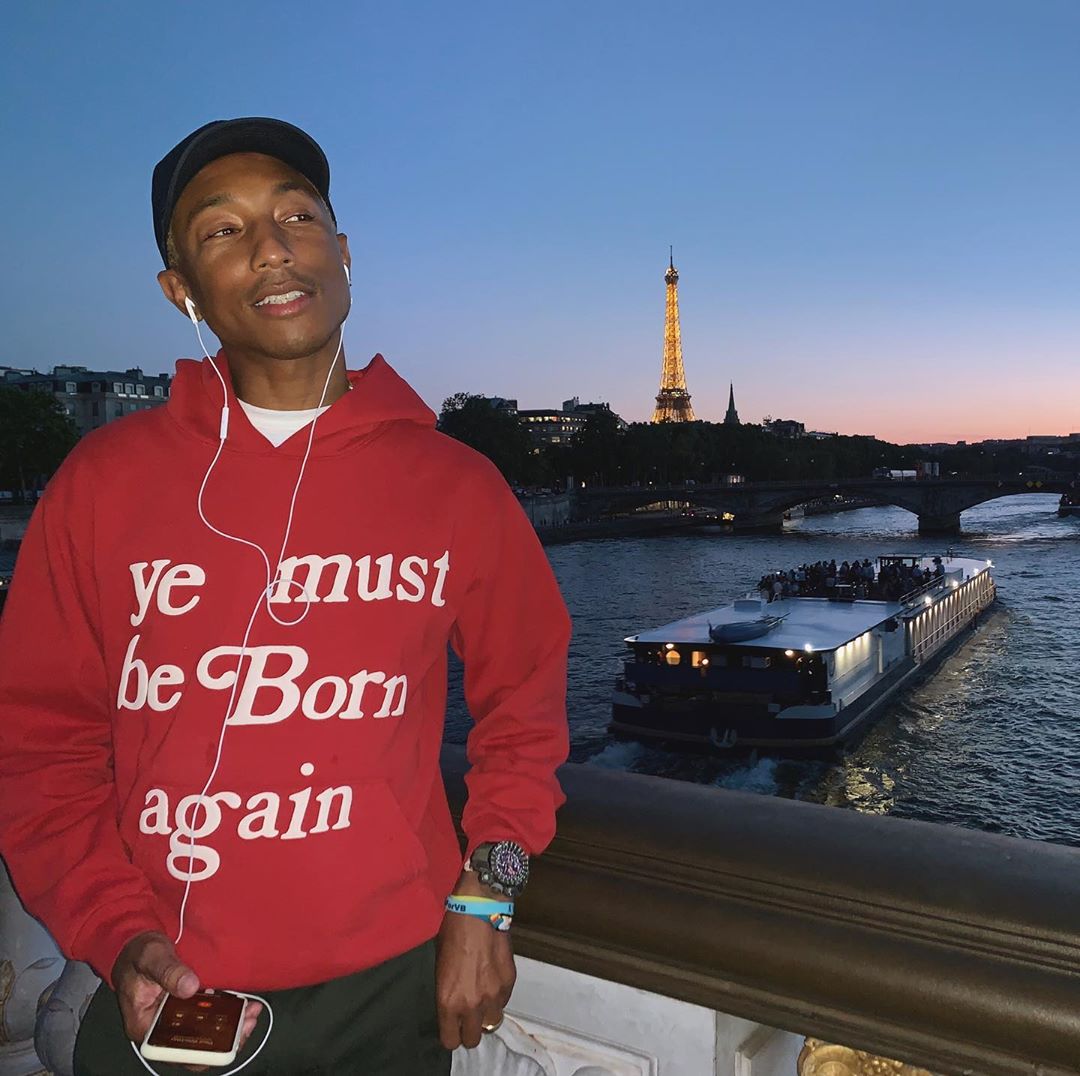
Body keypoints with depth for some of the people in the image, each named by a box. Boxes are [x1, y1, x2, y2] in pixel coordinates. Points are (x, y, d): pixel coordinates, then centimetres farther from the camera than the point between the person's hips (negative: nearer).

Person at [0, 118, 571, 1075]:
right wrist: (119, 934, -9)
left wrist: (486, 897, -3)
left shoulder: (456, 485, -6)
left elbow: (523, 704, 3)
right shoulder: (103, 481, -5)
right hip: (167, 998, 1)